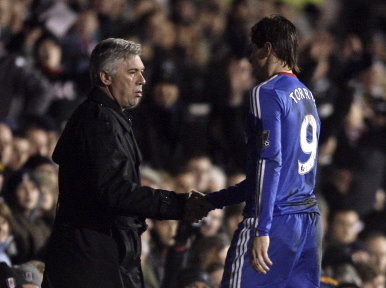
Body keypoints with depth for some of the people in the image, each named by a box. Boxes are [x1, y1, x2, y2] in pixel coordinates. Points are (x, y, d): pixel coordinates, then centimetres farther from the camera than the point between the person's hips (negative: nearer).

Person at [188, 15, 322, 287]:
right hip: (310, 223, 8)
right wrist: (212, 201, 29)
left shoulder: (267, 93, -8)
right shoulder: (307, 97, 19)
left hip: (276, 222, -8)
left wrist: (262, 231, -21)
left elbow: (270, 163, -17)